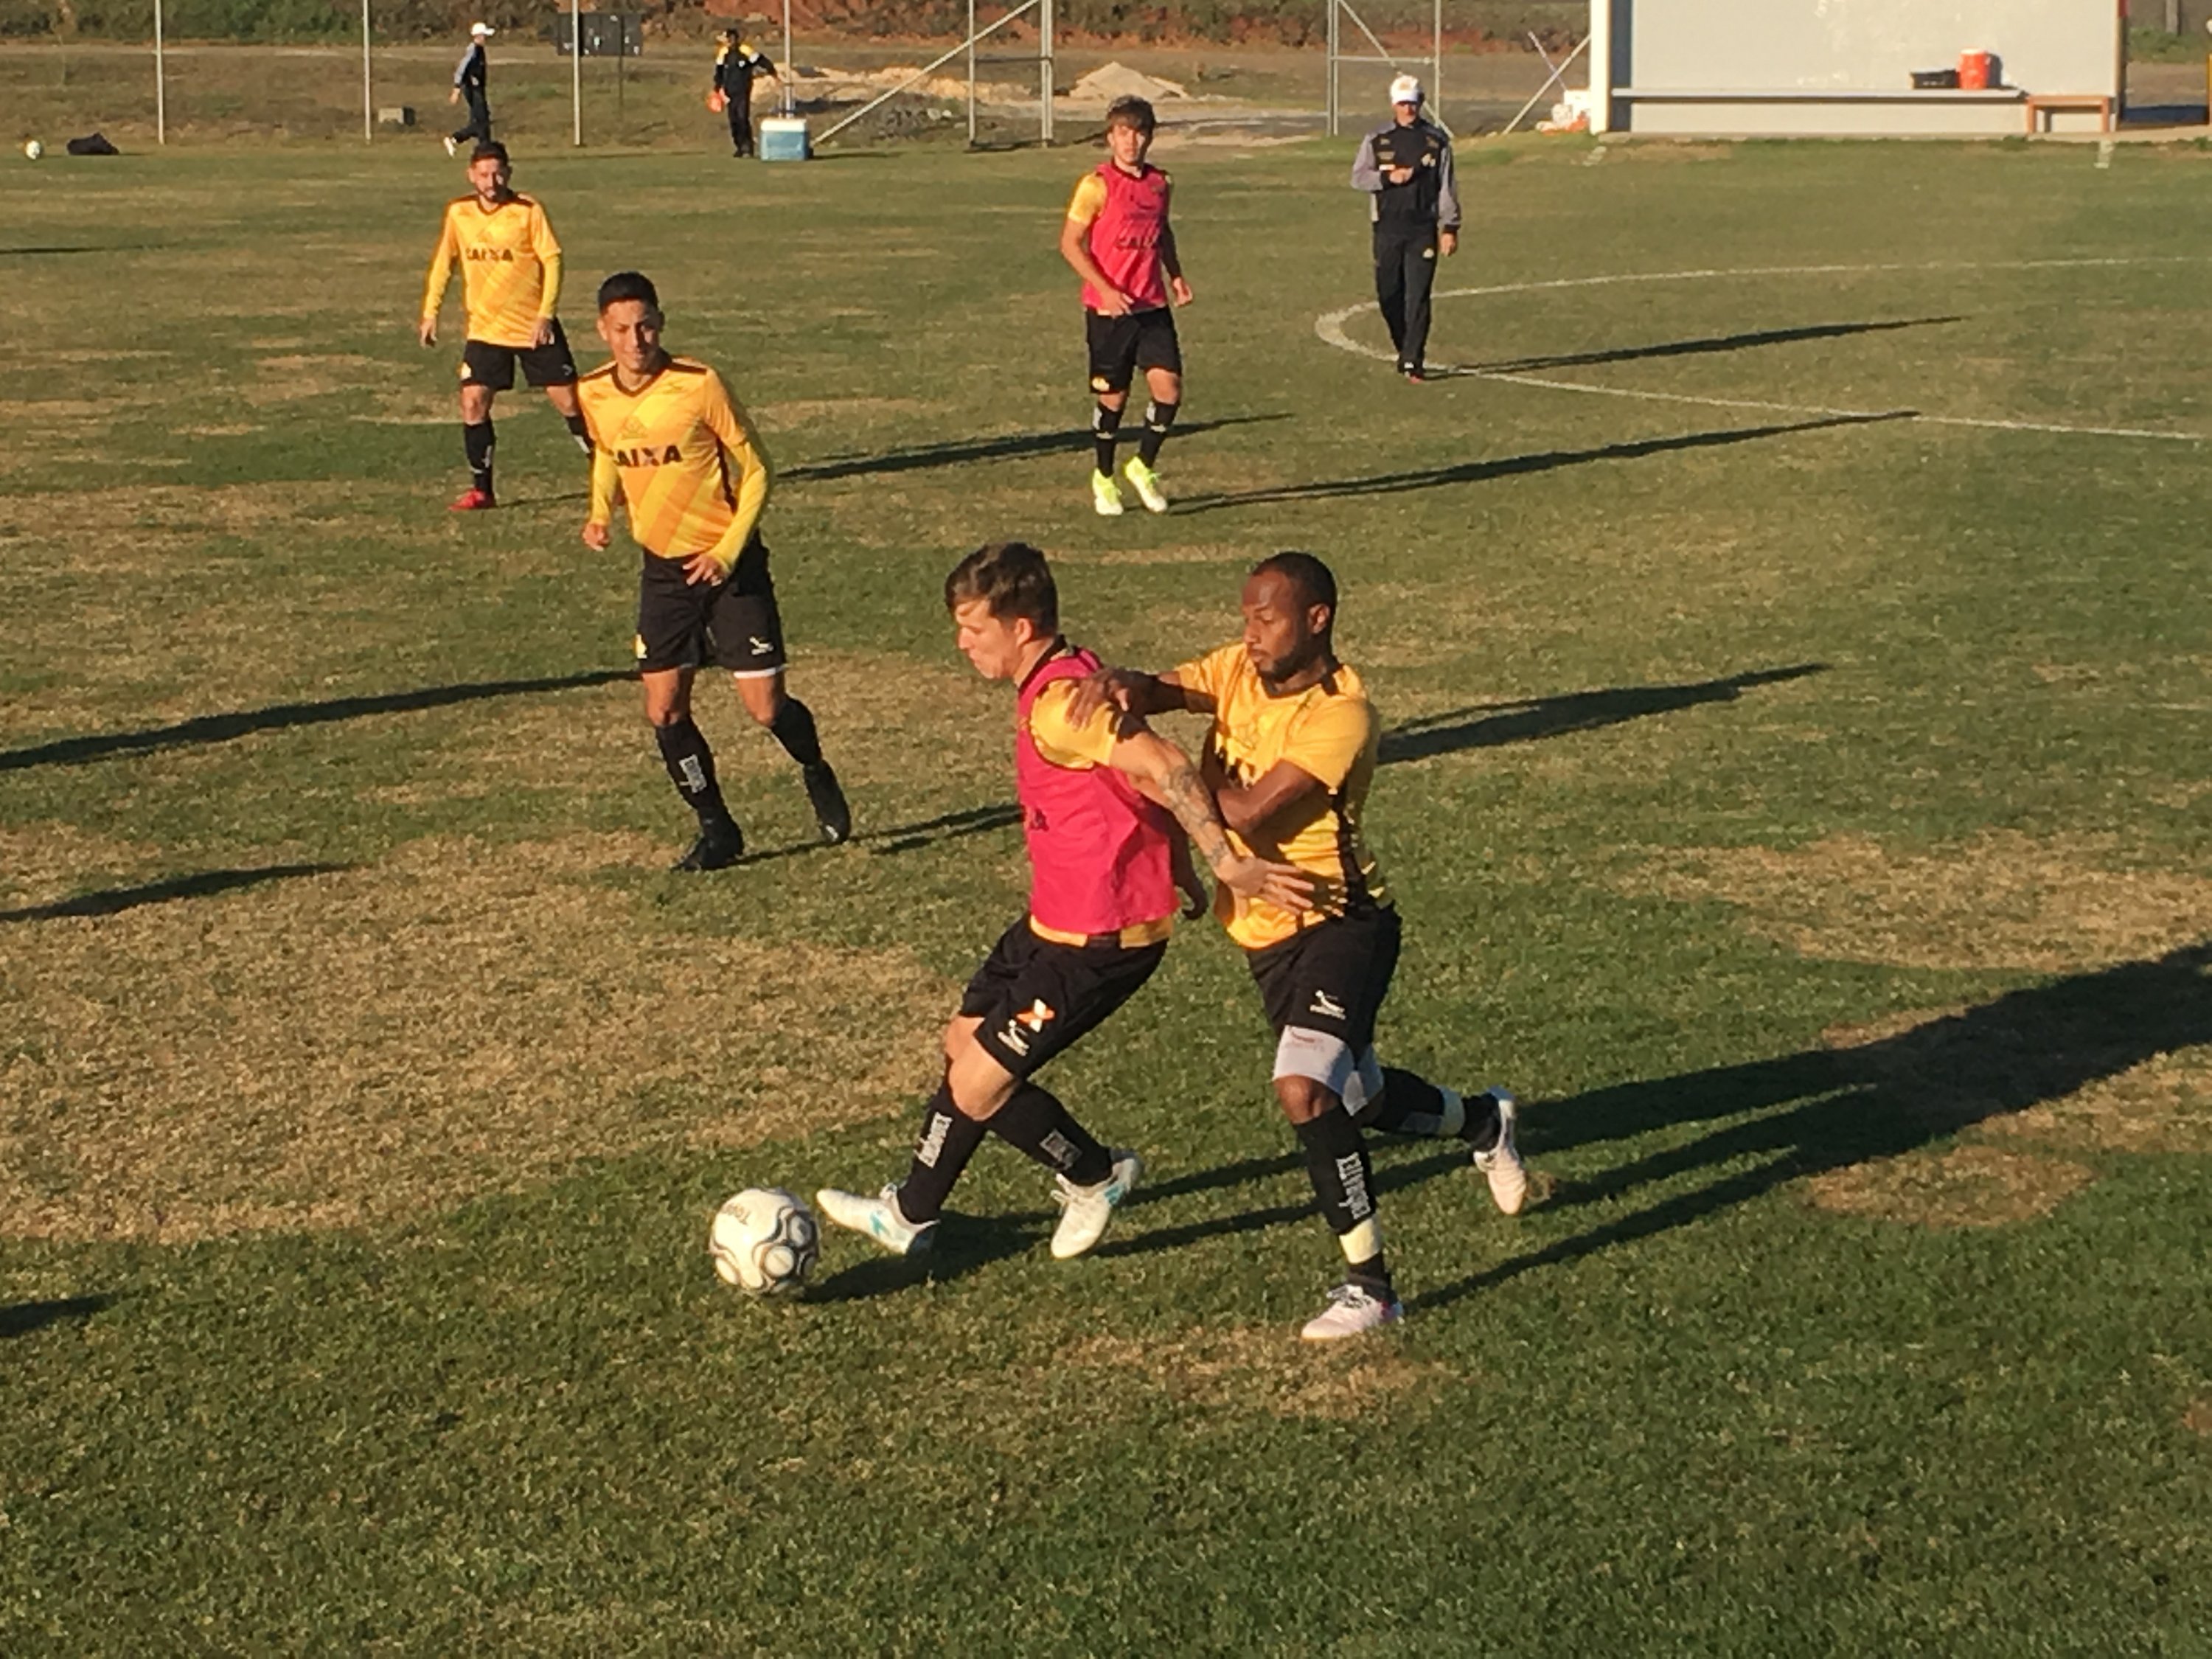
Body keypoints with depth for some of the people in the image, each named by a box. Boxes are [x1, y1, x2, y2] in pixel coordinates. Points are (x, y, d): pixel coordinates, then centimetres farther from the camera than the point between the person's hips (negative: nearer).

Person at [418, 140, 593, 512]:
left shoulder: (528, 212, -10)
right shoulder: (458, 212, 0)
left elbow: (552, 260, -9)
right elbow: (443, 262, 11)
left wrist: (545, 314, -17)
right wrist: (430, 312, 7)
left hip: (535, 325, -3)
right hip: (485, 327, 3)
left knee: (567, 399, -1)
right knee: (473, 403, -6)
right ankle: (481, 490, 6)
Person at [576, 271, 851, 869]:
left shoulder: (699, 386, -19)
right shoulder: (593, 394, -5)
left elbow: (756, 470, -9)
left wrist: (727, 552, -17)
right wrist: (600, 512, -3)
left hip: (729, 563, -4)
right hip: (663, 567, 4)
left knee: (766, 707, -4)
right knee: (664, 712, -2)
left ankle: (817, 775, 28)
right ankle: (717, 830, 15)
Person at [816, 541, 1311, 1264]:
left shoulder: (1058, 703, -25)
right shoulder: (1068, 681, 7)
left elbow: (1163, 768, -35)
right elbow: (1136, 773, 18)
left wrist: (1229, 864, -36)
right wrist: (1174, 869, 25)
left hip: (1099, 942, -10)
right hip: (1056, 922, 10)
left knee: (976, 1086, -5)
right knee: (963, 1042, 19)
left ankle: (1094, 1176, 18)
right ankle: (911, 1213, 33)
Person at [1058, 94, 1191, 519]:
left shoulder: (1161, 183, 8)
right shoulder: (1097, 186, -9)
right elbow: (1070, 243, -9)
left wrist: (1175, 275, 11)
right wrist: (1106, 289, -18)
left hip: (1153, 306, 4)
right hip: (1109, 309, -4)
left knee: (1169, 388, -8)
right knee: (1113, 397, 4)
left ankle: (1143, 466, 14)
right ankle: (1104, 478, 25)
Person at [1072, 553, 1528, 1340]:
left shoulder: (1341, 716, -23)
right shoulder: (1239, 670, 0)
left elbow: (1247, 812, -29)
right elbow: (1164, 690, -12)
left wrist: (1204, 770, -11)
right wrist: (1120, 684, -34)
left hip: (1339, 926, -8)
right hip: (1266, 932, 8)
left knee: (1306, 1091, -25)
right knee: (1356, 1095, 22)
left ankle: (1369, 1287, -13)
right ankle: (1484, 1122, 52)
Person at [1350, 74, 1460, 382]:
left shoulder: (1436, 139, 5)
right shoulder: (1377, 139, 5)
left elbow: (1447, 187, 6)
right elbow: (1358, 177, 4)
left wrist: (1450, 228, 1)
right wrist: (1389, 177, -13)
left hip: (1423, 228, -1)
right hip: (1388, 227, 1)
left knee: (1418, 296, -7)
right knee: (1389, 294, 4)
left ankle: (1413, 361, -7)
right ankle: (1404, 348, 25)